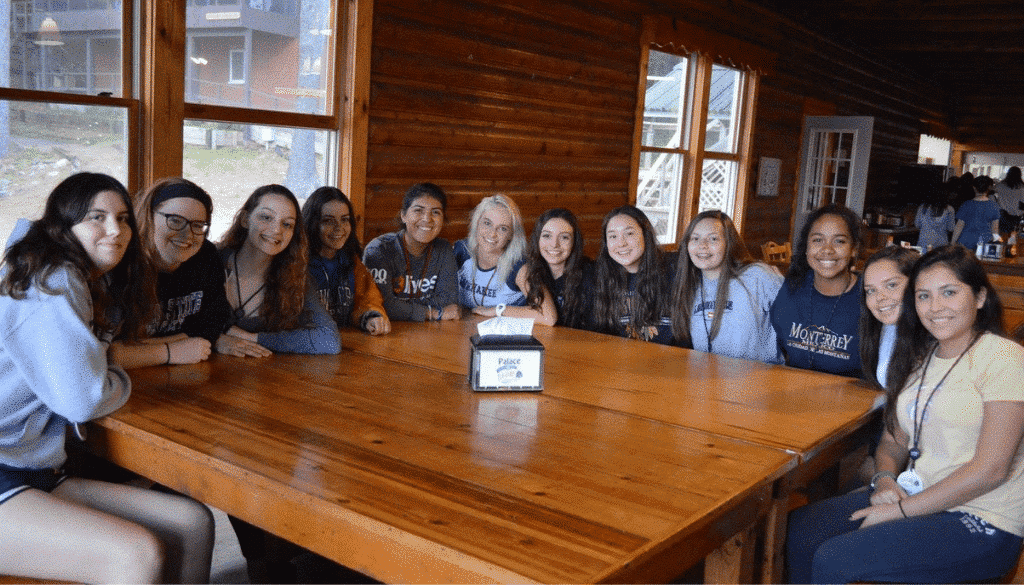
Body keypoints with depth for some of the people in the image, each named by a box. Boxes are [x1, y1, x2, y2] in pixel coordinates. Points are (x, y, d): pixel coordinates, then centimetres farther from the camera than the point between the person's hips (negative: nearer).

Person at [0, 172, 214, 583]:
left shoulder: (94, 287, 16)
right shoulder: (52, 280, -13)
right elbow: (83, 399, -19)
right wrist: (121, 381, 2)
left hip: (36, 474, 9)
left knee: (194, 524, -4)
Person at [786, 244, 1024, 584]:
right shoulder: (919, 358, 12)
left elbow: (990, 469, -18)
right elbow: (894, 440, 16)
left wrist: (902, 510, -16)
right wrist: (885, 479, -7)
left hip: (980, 520, -7)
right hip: (916, 498, 7)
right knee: (798, 529, -8)